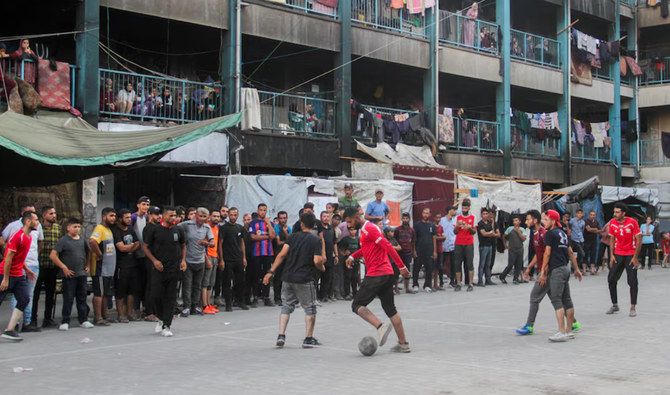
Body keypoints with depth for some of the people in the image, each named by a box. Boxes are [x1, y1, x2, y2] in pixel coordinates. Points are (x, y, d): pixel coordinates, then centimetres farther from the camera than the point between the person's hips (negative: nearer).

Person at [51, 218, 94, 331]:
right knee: (68, 298, -2)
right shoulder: (63, 240, -6)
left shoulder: (82, 240, 11)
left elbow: (89, 252, 27)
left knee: (82, 298, 10)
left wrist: (88, 265, 14)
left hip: (82, 274, 5)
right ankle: (65, 322, 5)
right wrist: (64, 267, -12)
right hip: (69, 275, -5)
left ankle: (83, 320, 17)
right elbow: (53, 255, -12)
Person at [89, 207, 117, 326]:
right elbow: (92, 241, -33)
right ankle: (98, 318, -1)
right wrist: (99, 255, -23)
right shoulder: (99, 229, -14)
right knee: (99, 293, -4)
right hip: (100, 268, -9)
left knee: (105, 293, 15)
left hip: (109, 268, 9)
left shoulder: (109, 229, 17)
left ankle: (104, 316, 23)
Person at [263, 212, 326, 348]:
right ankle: (308, 339, 9)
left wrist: (271, 271, -3)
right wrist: (322, 268, 7)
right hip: (304, 280, -3)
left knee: (286, 306, 15)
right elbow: (317, 261, -15)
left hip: (288, 278, 3)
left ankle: (281, 336, 5)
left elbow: (282, 254, -4)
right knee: (310, 308, 10)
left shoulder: (293, 236, 5)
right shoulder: (316, 240, -4)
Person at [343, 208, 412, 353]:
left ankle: (381, 326, -19)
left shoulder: (368, 229, -12)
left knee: (357, 305, -1)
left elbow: (388, 246, -18)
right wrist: (352, 256, 15)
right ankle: (403, 344, 13)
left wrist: (401, 266, -20)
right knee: (390, 308, 14)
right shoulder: (369, 227, 19)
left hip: (375, 275, -10)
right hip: (388, 274, 10)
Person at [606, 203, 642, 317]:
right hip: (618, 254, 4)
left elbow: (639, 240, -10)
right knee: (611, 279, 1)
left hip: (630, 255, -4)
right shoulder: (612, 223, -1)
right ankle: (614, 305, 16)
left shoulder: (632, 222, -13)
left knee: (632, 282, -4)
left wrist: (635, 257, -13)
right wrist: (612, 255, 2)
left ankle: (633, 308, 3)